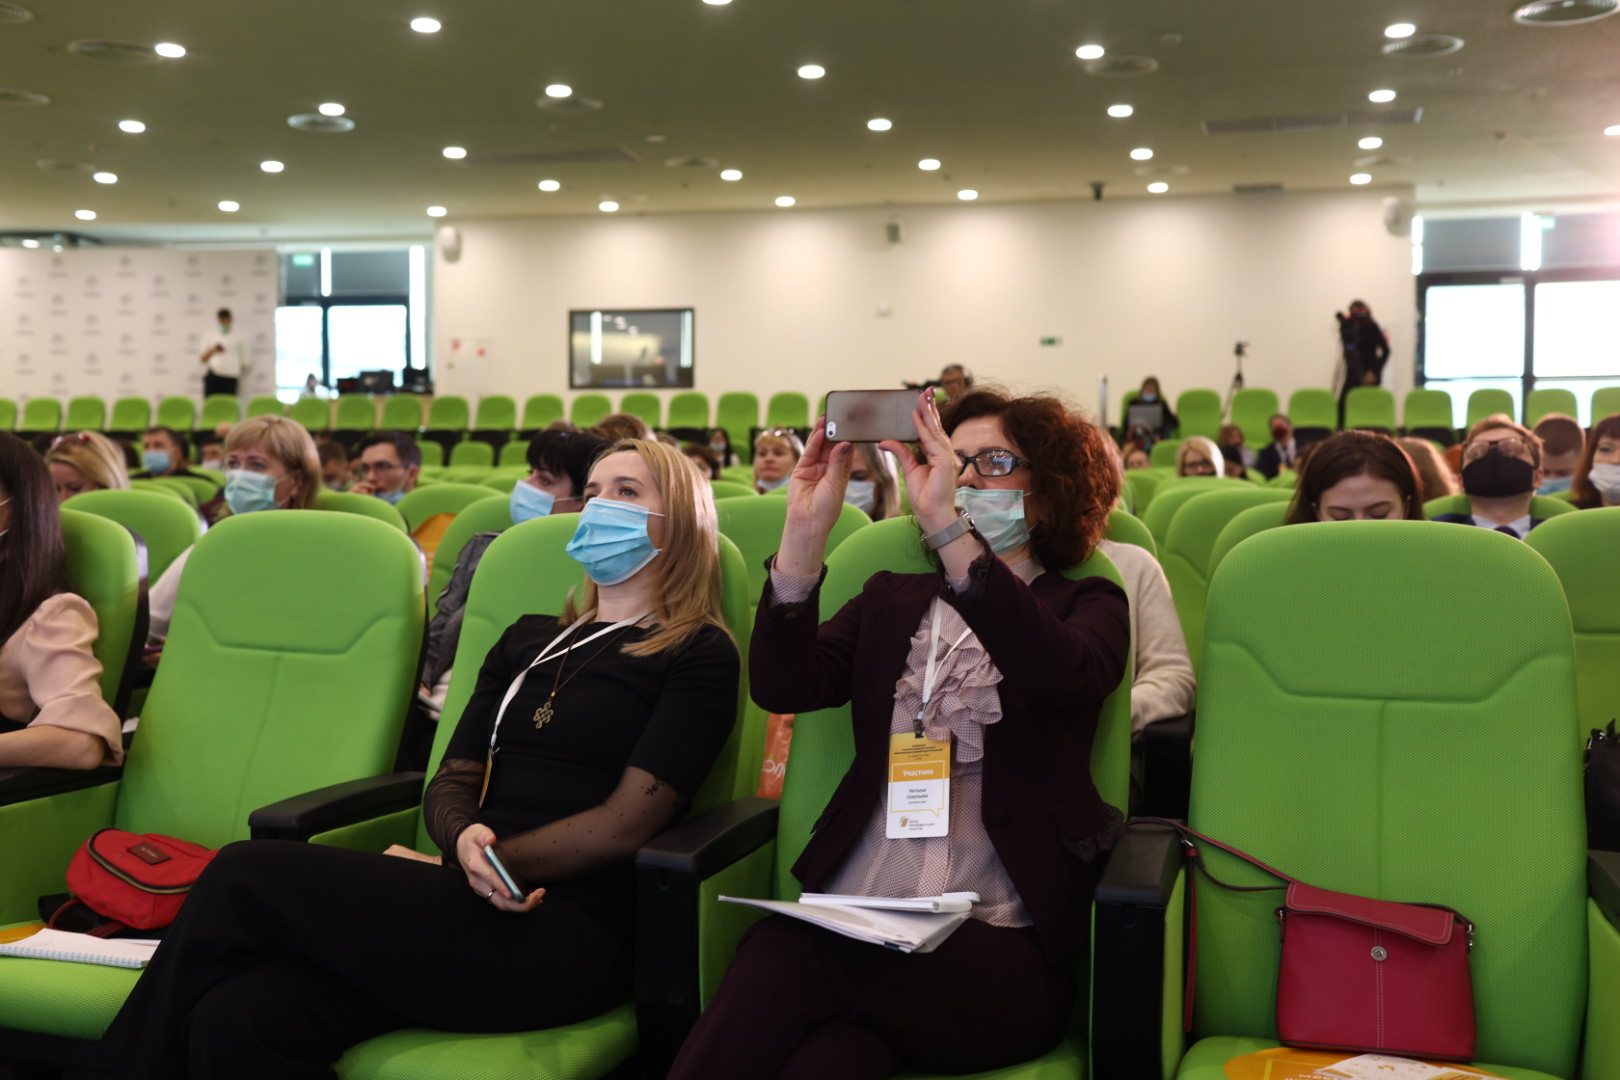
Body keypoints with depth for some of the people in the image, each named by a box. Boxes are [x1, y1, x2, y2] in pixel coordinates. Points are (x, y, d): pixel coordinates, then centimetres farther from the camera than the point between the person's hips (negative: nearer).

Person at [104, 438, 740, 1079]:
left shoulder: (700, 657, 4)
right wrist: (465, 841, -9)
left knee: (245, 879, -18)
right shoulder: (527, 640, 22)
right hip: (474, 906, 5)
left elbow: (626, 821, -6)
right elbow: (450, 783, 15)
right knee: (236, 1020, -25)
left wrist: (472, 863, -8)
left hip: (568, 935, -5)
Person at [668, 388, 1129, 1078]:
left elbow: (1061, 673, -16)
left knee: (779, 963, -32)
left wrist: (947, 526, -24)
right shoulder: (890, 600, 20)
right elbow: (781, 687, 0)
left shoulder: (1085, 606, 12)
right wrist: (805, 531, -12)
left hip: (1000, 949, -2)